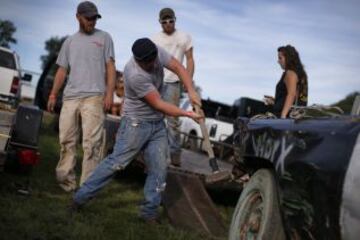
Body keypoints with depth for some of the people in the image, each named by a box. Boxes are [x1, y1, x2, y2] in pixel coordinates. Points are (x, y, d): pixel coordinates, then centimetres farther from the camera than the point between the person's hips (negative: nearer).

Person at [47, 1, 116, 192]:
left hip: (94, 97, -4)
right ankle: (66, 179, 13)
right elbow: (62, 70, 19)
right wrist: (53, 94, 11)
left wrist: (109, 93, -7)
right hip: (70, 97, 4)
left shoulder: (104, 38, 9)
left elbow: (110, 67, 3)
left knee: (91, 142, -9)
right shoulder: (69, 42, 19)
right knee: (66, 140, 5)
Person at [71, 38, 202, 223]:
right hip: (136, 123, -7)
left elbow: (179, 68, 0)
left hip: (158, 124, 7)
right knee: (116, 162, -8)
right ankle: (80, 197, 2)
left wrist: (191, 92, -15)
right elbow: (158, 104, -23)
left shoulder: (158, 52, -9)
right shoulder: (135, 75, -29)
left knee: (159, 169, 2)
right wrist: (187, 114, -17)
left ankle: (149, 212, 11)